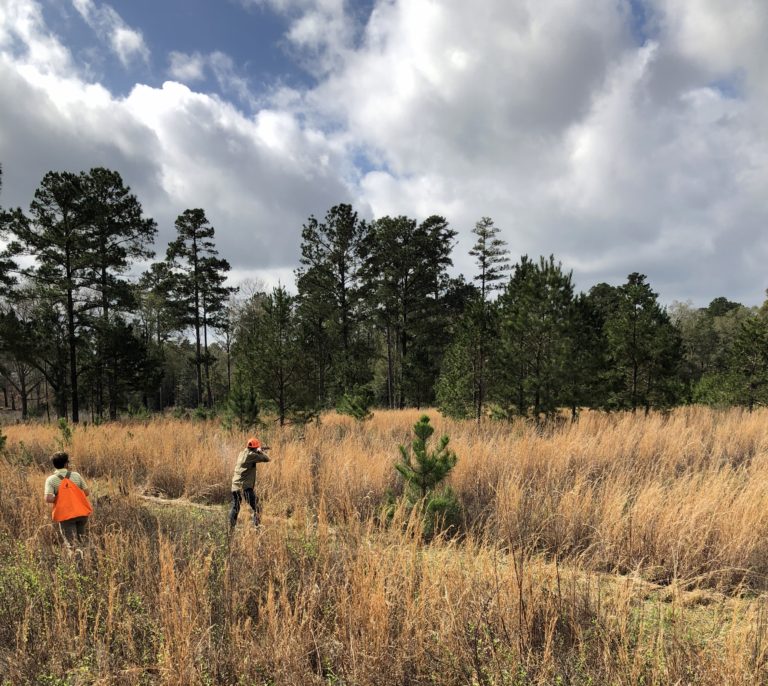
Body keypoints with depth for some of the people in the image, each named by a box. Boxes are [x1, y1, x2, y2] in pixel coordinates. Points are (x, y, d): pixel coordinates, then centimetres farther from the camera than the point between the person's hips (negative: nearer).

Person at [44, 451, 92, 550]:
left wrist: (56, 499, 2)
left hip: (65, 515, -2)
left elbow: (48, 499, -18)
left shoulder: (51, 479, -7)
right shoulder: (76, 475, 0)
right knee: (82, 541, 15)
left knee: (72, 544, 1)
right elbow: (86, 492, 3)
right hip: (81, 513, 2)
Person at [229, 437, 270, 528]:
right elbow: (266, 459, -8)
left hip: (235, 486, 8)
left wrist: (259, 451, 27)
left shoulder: (241, 454, 13)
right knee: (257, 508, -1)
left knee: (235, 508, 17)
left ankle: (231, 528, 20)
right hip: (245, 487, -8)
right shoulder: (251, 455, -10)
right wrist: (261, 451, 8)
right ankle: (256, 526, -8)